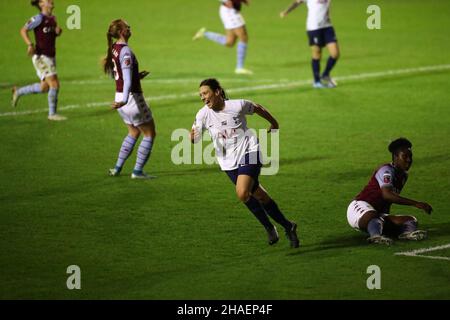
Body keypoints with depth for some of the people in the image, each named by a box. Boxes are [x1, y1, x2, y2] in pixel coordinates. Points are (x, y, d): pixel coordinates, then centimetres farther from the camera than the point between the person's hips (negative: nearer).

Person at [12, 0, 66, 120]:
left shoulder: (52, 18, 10)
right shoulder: (39, 18, -12)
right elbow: (23, 30, -11)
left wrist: (58, 31, 0)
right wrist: (30, 44, -23)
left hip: (51, 57, 8)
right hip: (41, 57, -8)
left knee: (44, 87, 14)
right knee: (55, 84, -12)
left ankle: (18, 92, 33)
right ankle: (52, 114, -1)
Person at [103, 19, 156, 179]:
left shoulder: (113, 48, 6)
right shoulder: (125, 51, -21)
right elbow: (127, 79, -32)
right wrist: (125, 100, -40)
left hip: (119, 95, 9)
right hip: (132, 98, -9)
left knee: (133, 133, 25)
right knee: (150, 133, 5)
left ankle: (117, 168, 25)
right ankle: (138, 171, 5)